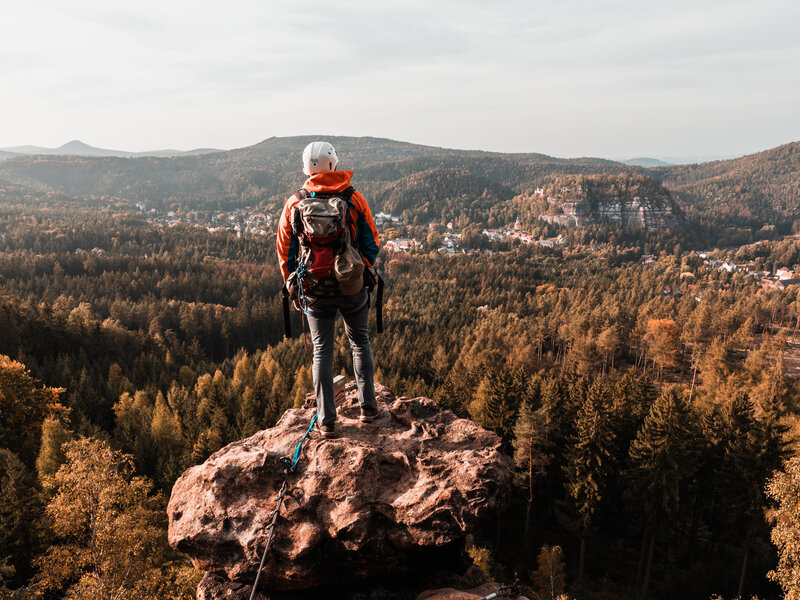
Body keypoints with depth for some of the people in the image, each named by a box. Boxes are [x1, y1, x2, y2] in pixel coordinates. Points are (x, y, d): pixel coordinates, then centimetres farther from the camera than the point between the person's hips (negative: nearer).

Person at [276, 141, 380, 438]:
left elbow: (285, 251, 4)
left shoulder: (294, 204, -1)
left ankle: (326, 421, 13)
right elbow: (372, 243, 0)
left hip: (314, 290, 1)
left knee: (322, 351, 10)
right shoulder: (354, 199, -4)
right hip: (352, 288, 0)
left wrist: (293, 288, 15)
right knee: (360, 342, 19)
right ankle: (368, 407, 23)